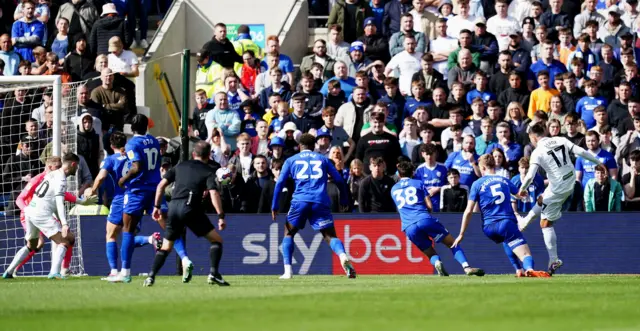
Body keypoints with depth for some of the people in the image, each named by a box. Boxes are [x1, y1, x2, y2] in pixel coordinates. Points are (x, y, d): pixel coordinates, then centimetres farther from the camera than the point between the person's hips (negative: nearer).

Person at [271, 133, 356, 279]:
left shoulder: (291, 160, 16)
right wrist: (344, 200, 21)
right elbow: (339, 180, 13)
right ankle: (343, 256, -32)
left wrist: (274, 206, 11)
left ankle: (287, 270, 4)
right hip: (321, 202, 0)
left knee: (288, 233, 18)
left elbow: (280, 183, 9)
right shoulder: (322, 159, 19)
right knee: (330, 235, 0)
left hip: (300, 201, 0)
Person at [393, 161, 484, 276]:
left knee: (430, 253, 14)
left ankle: (437, 263, -22)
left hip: (408, 228, 2)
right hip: (424, 219, -2)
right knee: (452, 243, 5)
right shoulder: (418, 183, 15)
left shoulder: (393, 189, 23)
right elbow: (429, 206, 9)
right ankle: (466, 266, -16)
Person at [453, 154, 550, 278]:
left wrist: (461, 235, 9)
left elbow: (468, 211, 3)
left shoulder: (477, 184, 8)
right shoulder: (504, 180, 16)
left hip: (489, 228, 1)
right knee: (526, 255, -11)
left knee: (506, 241, 35)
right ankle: (529, 268, -47)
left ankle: (519, 270, 20)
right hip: (507, 223, -1)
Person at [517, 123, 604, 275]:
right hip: (570, 183, 7)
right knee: (542, 201, 33)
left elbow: (530, 176, -18)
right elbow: (581, 152, -3)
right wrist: (598, 162, 9)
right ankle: (525, 222, 54)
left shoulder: (537, 152, -13)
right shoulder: (561, 140, 1)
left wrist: (522, 190, -1)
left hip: (557, 188, -7)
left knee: (546, 223, 5)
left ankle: (554, 260, 4)